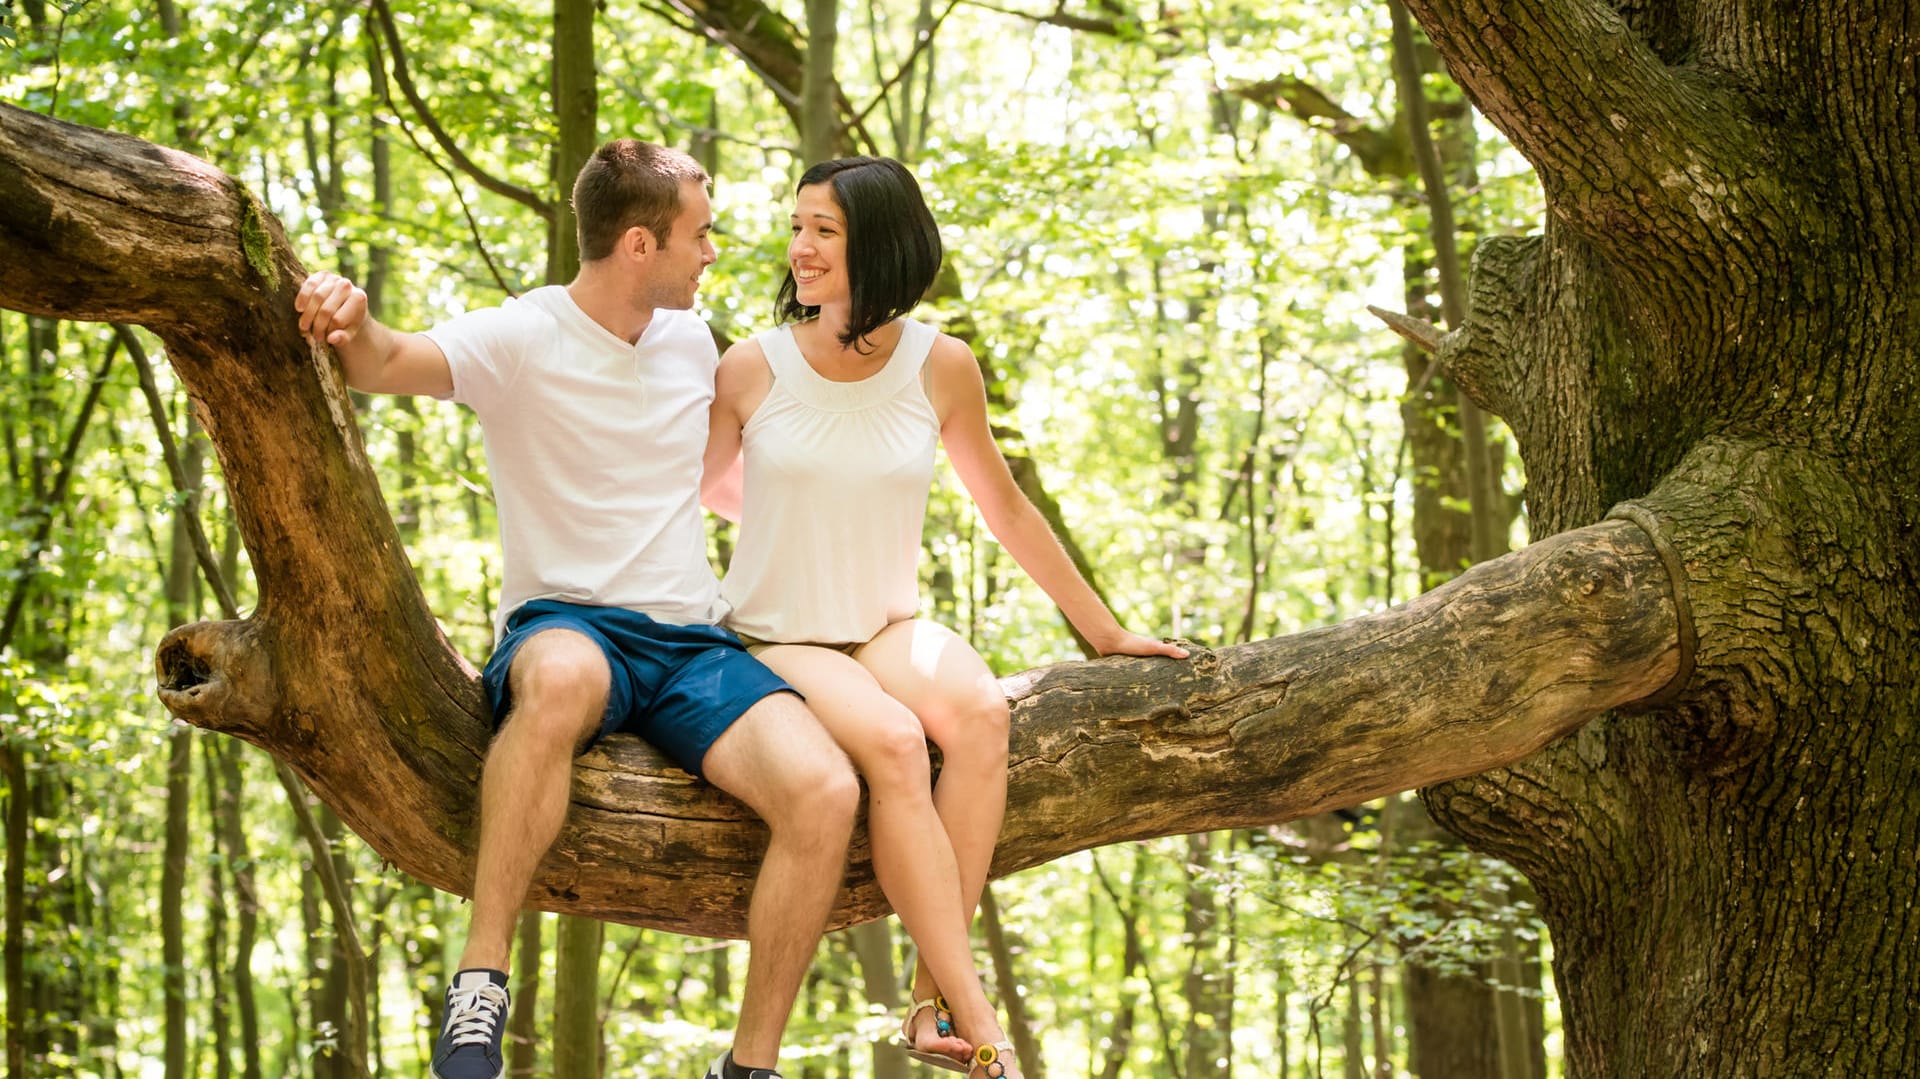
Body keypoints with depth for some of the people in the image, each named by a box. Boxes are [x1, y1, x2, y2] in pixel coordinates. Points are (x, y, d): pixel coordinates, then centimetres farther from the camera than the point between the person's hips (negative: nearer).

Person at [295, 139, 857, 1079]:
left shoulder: (692, 342, 15)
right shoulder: (521, 339, -4)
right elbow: (389, 364, -25)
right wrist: (351, 323, -46)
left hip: (691, 645, 5)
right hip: (563, 623, -5)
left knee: (825, 792, -24)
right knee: (563, 678, -44)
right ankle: (479, 990, -36)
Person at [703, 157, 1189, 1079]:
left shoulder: (940, 366, 1)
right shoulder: (754, 368, -4)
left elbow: (1004, 508, 12)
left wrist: (1104, 630, 15)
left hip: (889, 630, 2)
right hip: (774, 640, -2)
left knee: (979, 711, -32)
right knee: (892, 740, -33)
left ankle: (935, 1002, -30)